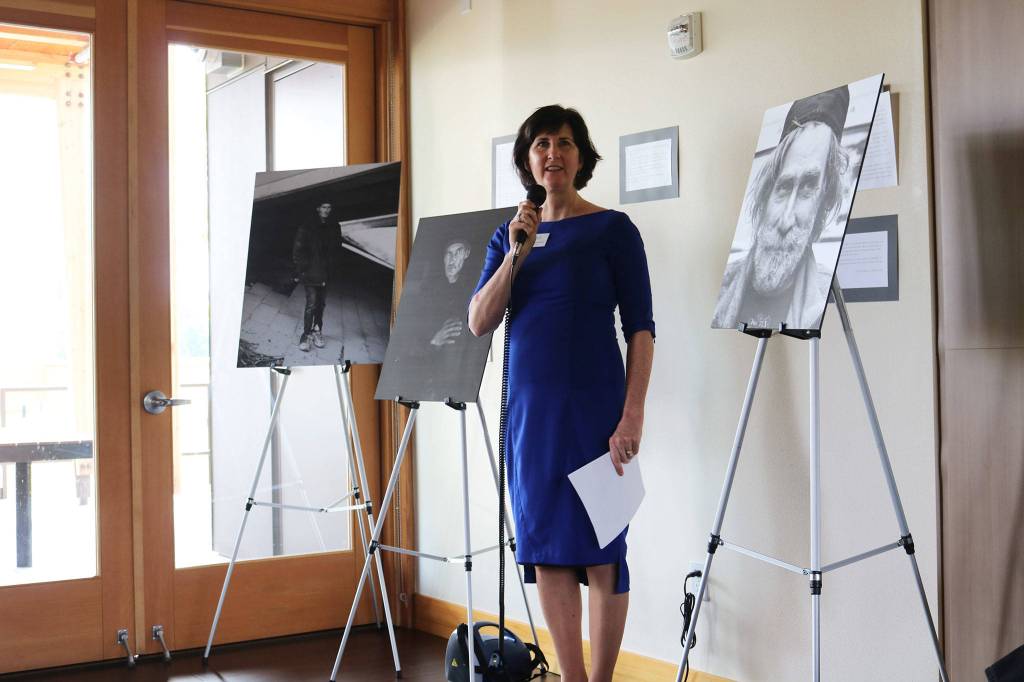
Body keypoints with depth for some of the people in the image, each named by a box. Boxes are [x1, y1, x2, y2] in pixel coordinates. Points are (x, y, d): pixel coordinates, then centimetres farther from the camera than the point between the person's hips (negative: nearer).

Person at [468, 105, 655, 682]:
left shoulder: (612, 229, -1)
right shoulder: (511, 234, 12)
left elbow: (641, 328, -5)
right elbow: (479, 323, 3)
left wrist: (633, 414, -14)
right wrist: (516, 254, -9)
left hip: (593, 403, -5)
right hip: (529, 404, 5)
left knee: (598, 550, -1)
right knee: (545, 551, 8)